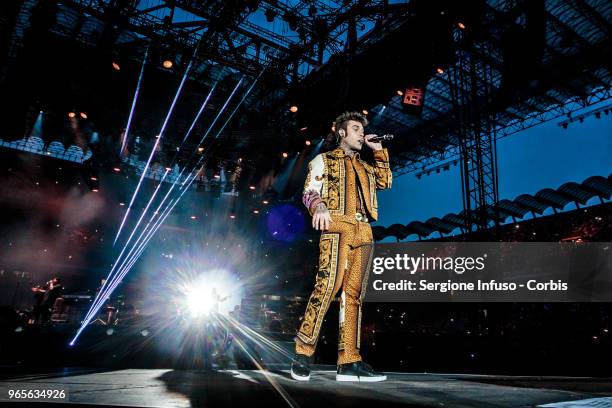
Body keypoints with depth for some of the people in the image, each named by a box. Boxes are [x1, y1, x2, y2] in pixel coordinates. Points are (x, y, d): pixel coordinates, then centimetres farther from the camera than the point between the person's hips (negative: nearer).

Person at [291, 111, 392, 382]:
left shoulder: (364, 166, 32)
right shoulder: (323, 160, 15)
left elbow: (385, 181, 20)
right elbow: (309, 192, 2)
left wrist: (379, 151, 21)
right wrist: (319, 207, -20)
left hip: (363, 232, 6)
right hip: (337, 228, -5)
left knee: (353, 293, 0)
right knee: (327, 286, -17)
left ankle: (349, 362, 0)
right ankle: (303, 354, -8)